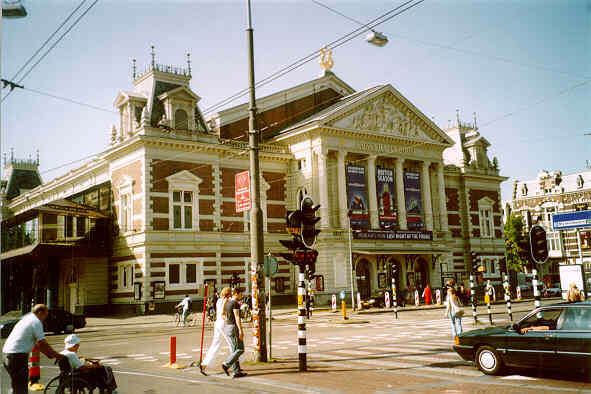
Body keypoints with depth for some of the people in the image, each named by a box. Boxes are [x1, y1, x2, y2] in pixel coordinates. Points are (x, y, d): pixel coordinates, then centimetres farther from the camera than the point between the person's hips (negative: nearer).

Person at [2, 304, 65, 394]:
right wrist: (57, 355, -1)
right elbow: (42, 343, -11)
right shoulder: (36, 322, -8)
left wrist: (48, 354, 25)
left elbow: (37, 343, 26)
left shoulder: (26, 319, 21)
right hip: (18, 356, -10)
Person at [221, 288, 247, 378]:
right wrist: (241, 330, -21)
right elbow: (237, 317, -19)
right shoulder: (235, 303, -13)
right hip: (233, 328, -9)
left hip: (226, 327, 9)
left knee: (234, 350, 9)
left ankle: (236, 372, 7)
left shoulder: (227, 303, 15)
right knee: (240, 349, -3)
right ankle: (226, 364, -9)